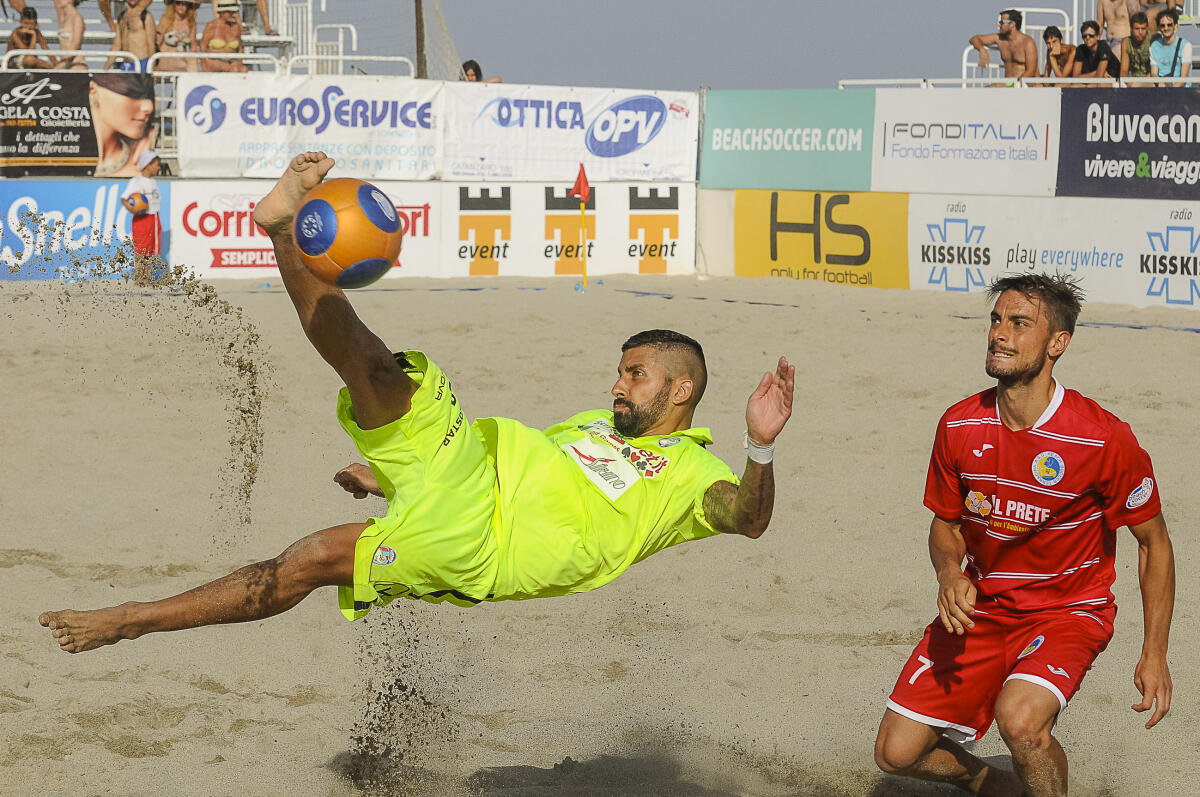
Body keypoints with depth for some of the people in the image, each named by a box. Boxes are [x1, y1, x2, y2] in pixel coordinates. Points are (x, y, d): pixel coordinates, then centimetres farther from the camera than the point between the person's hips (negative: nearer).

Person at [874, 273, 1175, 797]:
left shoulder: (1104, 439, -19)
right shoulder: (959, 426, -7)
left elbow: (1154, 542, -7)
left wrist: (1154, 654, -11)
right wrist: (949, 576, -14)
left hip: (1069, 611, -5)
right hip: (982, 608, 5)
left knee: (1019, 719, -35)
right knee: (896, 753, -2)